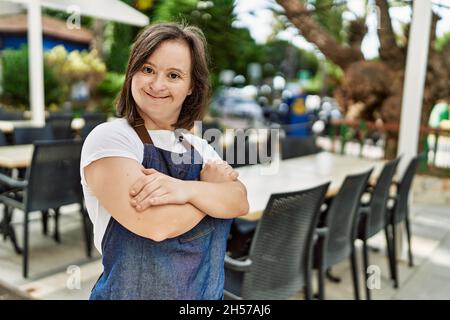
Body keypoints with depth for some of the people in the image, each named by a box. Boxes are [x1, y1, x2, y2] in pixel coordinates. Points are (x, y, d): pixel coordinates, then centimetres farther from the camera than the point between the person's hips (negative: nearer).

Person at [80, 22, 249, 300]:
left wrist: (186, 189, -30)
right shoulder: (109, 137, -14)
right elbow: (155, 224, -27)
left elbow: (240, 202, -13)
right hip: (134, 291, -5)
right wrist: (212, 184, -12)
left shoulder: (200, 147, 3)